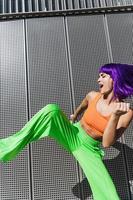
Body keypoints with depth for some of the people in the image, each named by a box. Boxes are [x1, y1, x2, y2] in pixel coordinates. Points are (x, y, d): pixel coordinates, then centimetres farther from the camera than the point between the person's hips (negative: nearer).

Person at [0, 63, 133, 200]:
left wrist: (115, 116, -38)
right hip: (71, 135, 2)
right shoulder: (93, 96, -8)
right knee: (52, 110, -29)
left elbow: (107, 143, -25)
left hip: (88, 150, -2)